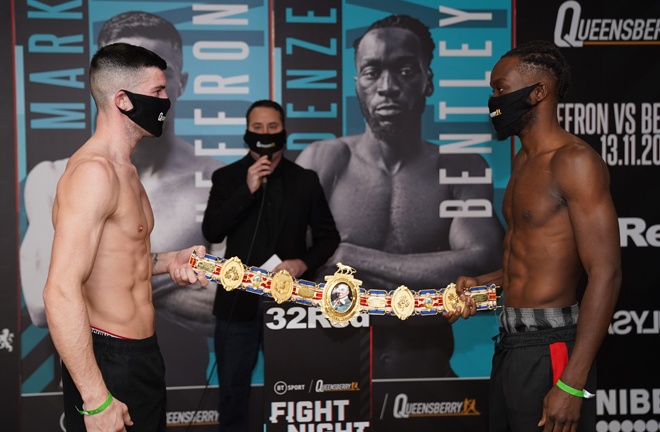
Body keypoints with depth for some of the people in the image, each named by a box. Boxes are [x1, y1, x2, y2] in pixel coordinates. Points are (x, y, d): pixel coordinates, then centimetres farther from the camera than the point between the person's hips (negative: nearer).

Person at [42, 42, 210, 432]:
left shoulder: (124, 169, 12)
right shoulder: (93, 172, -21)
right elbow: (61, 292, -27)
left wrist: (167, 261, 4)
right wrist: (96, 400, -25)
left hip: (142, 354, 10)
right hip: (108, 360, -10)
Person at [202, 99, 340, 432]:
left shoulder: (305, 180, 3)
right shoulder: (226, 178, 1)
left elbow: (328, 236, 6)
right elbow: (211, 232, -11)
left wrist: (304, 263, -13)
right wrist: (247, 189, -19)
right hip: (239, 301, 0)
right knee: (232, 391, 11)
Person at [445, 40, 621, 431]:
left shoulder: (573, 160, -15)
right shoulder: (525, 160, 14)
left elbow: (605, 275, -20)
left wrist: (572, 383, -23)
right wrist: (481, 284, 6)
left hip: (550, 350, -9)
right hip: (512, 342, 9)